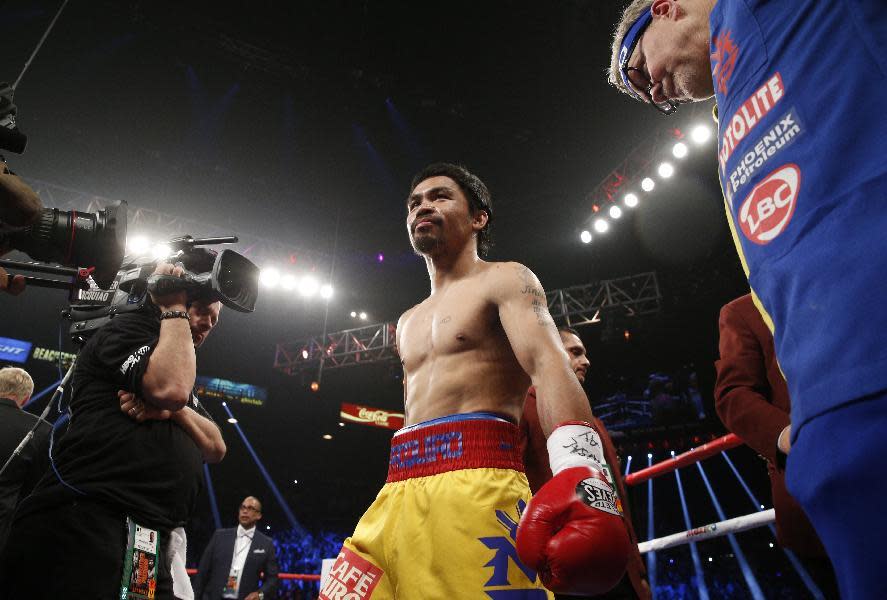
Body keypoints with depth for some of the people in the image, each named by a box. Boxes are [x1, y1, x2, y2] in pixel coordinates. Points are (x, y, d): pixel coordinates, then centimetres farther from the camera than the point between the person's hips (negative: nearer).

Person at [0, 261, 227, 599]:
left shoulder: (182, 370, 26)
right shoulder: (126, 329, 2)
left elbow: (216, 449, 12)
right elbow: (170, 388, -20)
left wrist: (173, 410, -7)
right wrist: (174, 309, -5)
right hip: (83, 527, -8)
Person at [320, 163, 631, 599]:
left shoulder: (504, 280, 3)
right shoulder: (408, 322, 26)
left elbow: (549, 365, -15)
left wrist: (579, 469, -32)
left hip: (476, 482, -7)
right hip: (399, 491, 7)